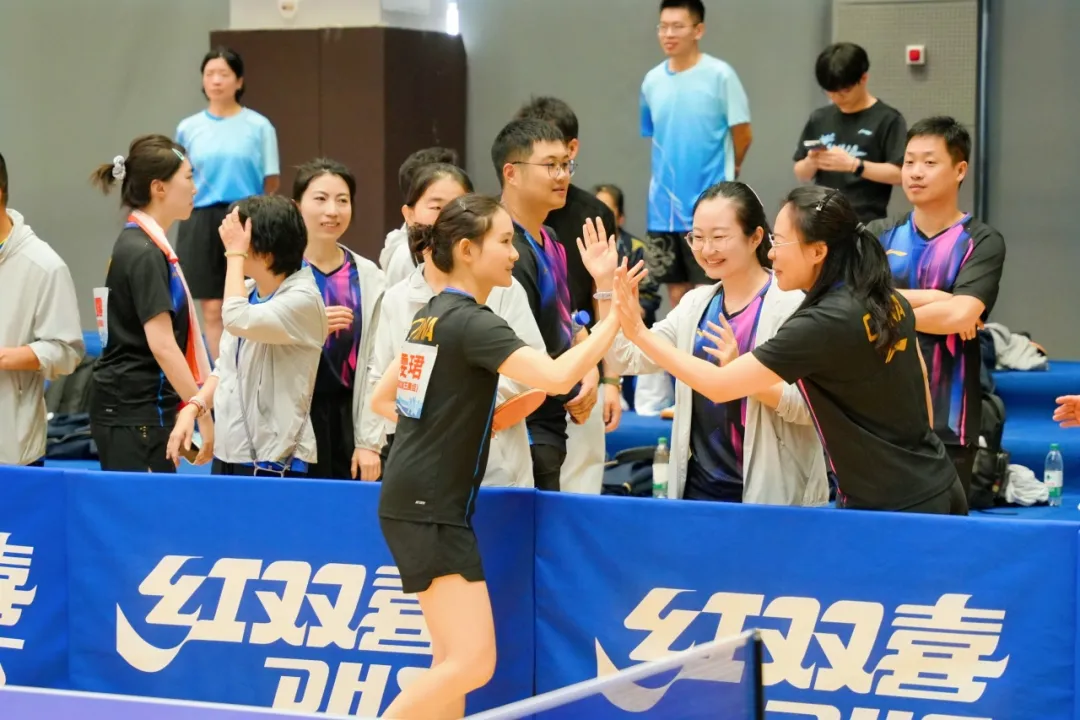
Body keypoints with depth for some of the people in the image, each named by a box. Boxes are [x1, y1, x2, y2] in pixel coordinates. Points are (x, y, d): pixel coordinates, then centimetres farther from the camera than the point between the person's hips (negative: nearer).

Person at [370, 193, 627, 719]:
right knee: (473, 663, -13)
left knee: (454, 657, 11)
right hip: (431, 508, -10)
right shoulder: (472, 322, -15)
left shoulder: (432, 316, 13)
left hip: (417, 502, 10)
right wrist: (615, 317, -19)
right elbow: (558, 377, -27)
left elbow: (381, 400, 23)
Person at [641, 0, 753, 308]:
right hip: (664, 206, 5)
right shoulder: (652, 80, 6)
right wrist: (672, 172, 11)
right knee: (676, 290, 11)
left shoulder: (720, 75, -9)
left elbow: (743, 133, -3)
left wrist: (726, 171, 8)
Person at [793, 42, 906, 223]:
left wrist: (853, 164, -20)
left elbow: (899, 173, -10)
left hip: (866, 224, -5)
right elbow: (801, 173, 15)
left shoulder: (887, 119, -3)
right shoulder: (819, 118, 10)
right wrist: (811, 162, -8)